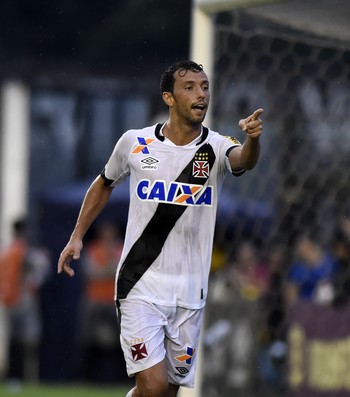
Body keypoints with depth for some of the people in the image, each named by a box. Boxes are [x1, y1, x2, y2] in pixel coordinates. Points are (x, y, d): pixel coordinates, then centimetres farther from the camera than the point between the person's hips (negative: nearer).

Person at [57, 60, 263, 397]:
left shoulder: (215, 148, -4)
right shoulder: (134, 142, 0)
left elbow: (242, 160, -28)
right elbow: (104, 184, 19)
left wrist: (252, 139, -50)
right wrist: (77, 237, 15)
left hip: (189, 293, 2)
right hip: (140, 286, -2)